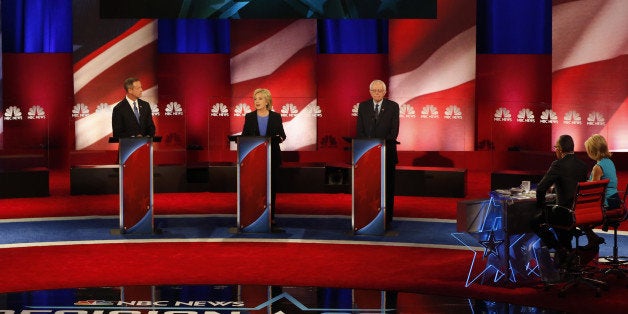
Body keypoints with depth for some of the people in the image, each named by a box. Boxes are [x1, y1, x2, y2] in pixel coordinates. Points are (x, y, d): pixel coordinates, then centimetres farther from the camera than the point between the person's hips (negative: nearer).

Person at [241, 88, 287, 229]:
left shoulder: (276, 117, 2)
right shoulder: (249, 117, 4)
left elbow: (282, 136, 4)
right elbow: (244, 136, 5)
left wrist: (278, 139, -18)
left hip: (272, 157, 0)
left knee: (271, 186, 3)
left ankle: (270, 216, 10)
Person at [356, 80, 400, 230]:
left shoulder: (393, 106, 1)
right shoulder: (363, 106, 7)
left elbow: (394, 130, -4)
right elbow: (360, 130, 5)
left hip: (387, 151, -1)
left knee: (388, 187, 1)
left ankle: (387, 220, 5)